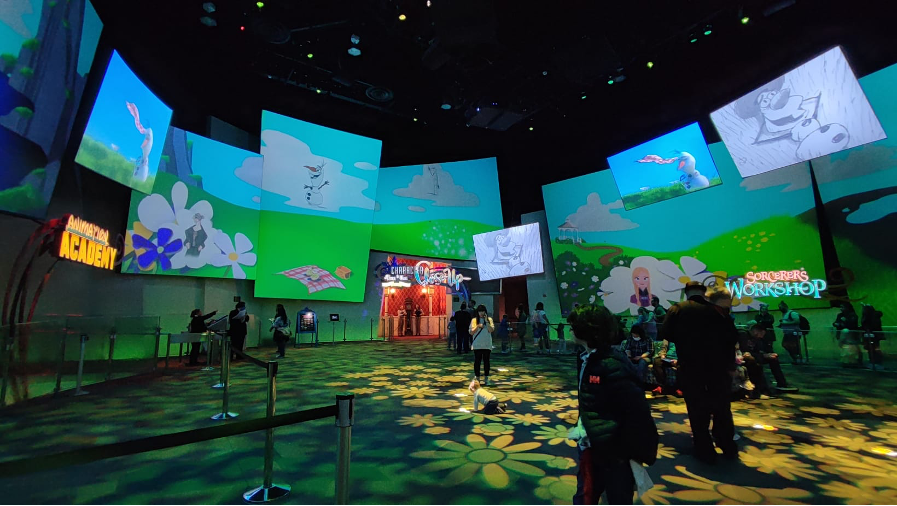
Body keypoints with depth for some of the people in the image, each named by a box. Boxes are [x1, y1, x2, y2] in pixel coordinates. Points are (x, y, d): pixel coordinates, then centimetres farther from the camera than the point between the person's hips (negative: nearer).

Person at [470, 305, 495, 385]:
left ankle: (486, 378, 18)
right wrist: (478, 326, -15)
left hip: (487, 345, 0)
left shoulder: (489, 320, 3)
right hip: (477, 345, 0)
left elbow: (491, 330, -10)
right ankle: (476, 378, 15)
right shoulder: (474, 320, 2)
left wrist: (486, 321, -15)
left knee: (486, 361, 7)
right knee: (477, 361, 4)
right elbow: (471, 332, -2)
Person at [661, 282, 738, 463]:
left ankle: (705, 451, 13)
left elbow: (667, 334, -8)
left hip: (690, 367, -2)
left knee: (697, 410, 6)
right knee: (722, 407, 17)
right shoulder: (719, 312, 0)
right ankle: (729, 447, 28)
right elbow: (732, 337, 3)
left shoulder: (677, 310, -6)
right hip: (717, 366, 3)